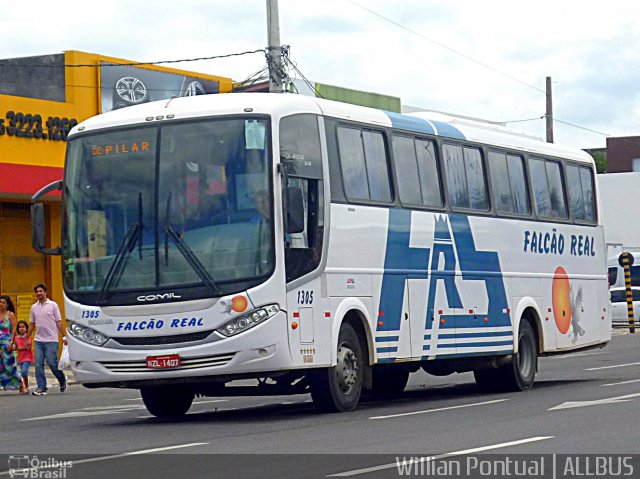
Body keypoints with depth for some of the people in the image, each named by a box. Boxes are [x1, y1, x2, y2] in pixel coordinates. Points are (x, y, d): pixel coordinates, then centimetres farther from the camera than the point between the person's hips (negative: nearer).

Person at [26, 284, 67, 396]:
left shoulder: (52, 305, -1)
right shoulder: (34, 307, 12)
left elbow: (59, 322, -2)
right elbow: (32, 324, 18)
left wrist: (64, 337, -8)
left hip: (51, 340, -4)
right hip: (38, 340, 5)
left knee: (52, 363, -7)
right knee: (38, 364, -2)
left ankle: (62, 380, 18)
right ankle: (41, 388, 1)